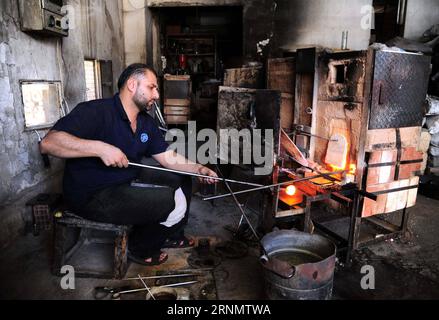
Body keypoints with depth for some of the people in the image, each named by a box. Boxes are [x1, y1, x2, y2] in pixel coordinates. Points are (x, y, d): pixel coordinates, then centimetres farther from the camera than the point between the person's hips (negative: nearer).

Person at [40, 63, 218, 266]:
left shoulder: (146, 122, 6)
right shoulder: (95, 112, -20)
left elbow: (167, 157, 7)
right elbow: (48, 143, -29)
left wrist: (198, 169, -7)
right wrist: (100, 148, -38)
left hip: (129, 180, 9)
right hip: (92, 195, -9)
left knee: (182, 181, 10)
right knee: (173, 201, -19)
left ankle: (172, 236, 29)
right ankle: (140, 249, 7)